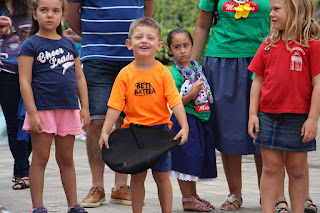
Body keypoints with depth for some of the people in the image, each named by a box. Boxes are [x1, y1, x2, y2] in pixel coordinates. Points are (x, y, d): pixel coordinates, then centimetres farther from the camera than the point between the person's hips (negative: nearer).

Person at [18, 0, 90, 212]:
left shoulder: (69, 44, 12)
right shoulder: (31, 45, -3)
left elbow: (79, 77, 15)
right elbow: (25, 81, -8)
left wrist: (85, 107, 8)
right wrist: (32, 112, -14)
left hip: (69, 109, 4)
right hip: (42, 110, -4)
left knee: (66, 159, 11)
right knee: (41, 158, -1)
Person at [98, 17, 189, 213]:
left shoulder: (163, 73, -6)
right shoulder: (125, 75, -3)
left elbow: (176, 102, -11)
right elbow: (115, 106, -3)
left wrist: (184, 127, -22)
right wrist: (105, 131, -12)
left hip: (159, 129, -1)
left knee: (161, 175, 4)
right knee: (137, 176, 5)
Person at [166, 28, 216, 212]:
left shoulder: (196, 66, 9)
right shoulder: (174, 74, -13)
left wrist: (206, 94, 6)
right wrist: (192, 94, -25)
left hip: (201, 119, 7)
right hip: (184, 120, -7)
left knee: (199, 156, 13)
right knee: (186, 157, -6)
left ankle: (193, 195, 24)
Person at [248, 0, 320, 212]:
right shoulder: (268, 45, 7)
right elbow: (257, 81, 10)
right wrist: (253, 114, 4)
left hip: (299, 119, -3)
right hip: (268, 116, 3)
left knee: (297, 170, 6)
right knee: (271, 167, 4)